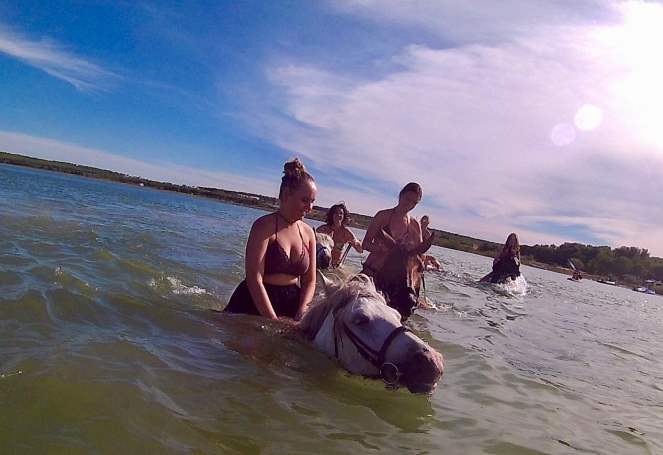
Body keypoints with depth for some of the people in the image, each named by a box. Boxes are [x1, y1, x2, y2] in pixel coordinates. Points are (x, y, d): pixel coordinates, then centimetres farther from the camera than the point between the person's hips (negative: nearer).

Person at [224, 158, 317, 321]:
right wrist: (273, 321, -19)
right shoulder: (265, 225, -10)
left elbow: (309, 281, 7)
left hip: (291, 307, 4)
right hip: (254, 304, -4)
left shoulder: (308, 233, 5)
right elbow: (254, 279, -16)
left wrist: (300, 315, -9)